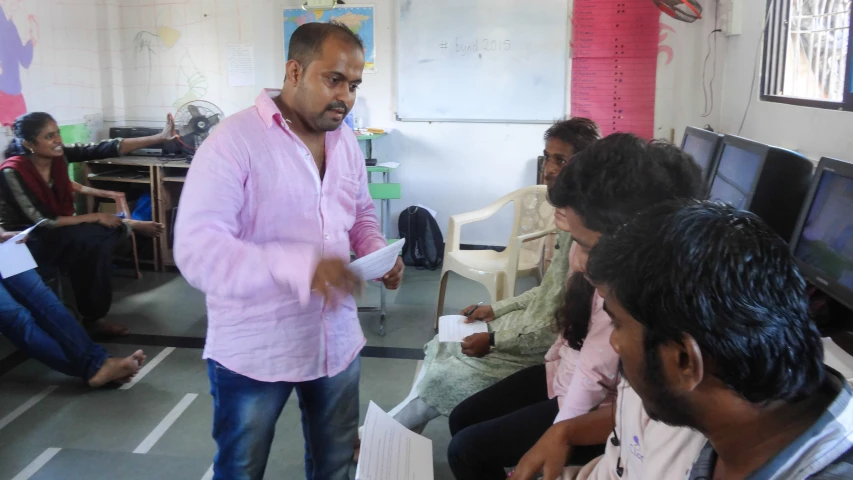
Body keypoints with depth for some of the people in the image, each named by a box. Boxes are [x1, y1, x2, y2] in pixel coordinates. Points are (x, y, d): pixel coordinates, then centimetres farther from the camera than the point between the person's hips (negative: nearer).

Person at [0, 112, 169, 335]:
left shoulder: (58, 155, -8)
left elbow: (104, 149, -18)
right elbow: (43, 222, -24)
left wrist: (160, 138, -26)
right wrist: (95, 217, -22)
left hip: (57, 232, 6)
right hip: (26, 242, -6)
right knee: (94, 240, -30)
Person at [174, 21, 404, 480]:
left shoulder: (346, 141, 3)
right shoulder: (233, 141, -19)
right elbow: (197, 249, -26)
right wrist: (300, 268, -40)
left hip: (337, 341, 6)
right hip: (253, 353, -5)